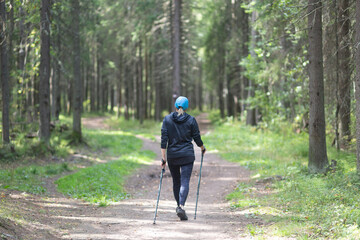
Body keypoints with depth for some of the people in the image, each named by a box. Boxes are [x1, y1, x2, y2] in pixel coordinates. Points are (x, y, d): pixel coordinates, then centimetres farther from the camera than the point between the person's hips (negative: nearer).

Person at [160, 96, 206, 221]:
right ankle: (181, 206, -23)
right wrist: (202, 148, 23)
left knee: (176, 181, 17)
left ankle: (179, 206, 25)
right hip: (187, 155, -2)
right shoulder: (191, 120, -3)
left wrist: (163, 158, -3)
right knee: (185, 181, -6)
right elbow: (197, 138, 2)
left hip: (172, 155, 2)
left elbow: (164, 140, -5)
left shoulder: (167, 119, 0)